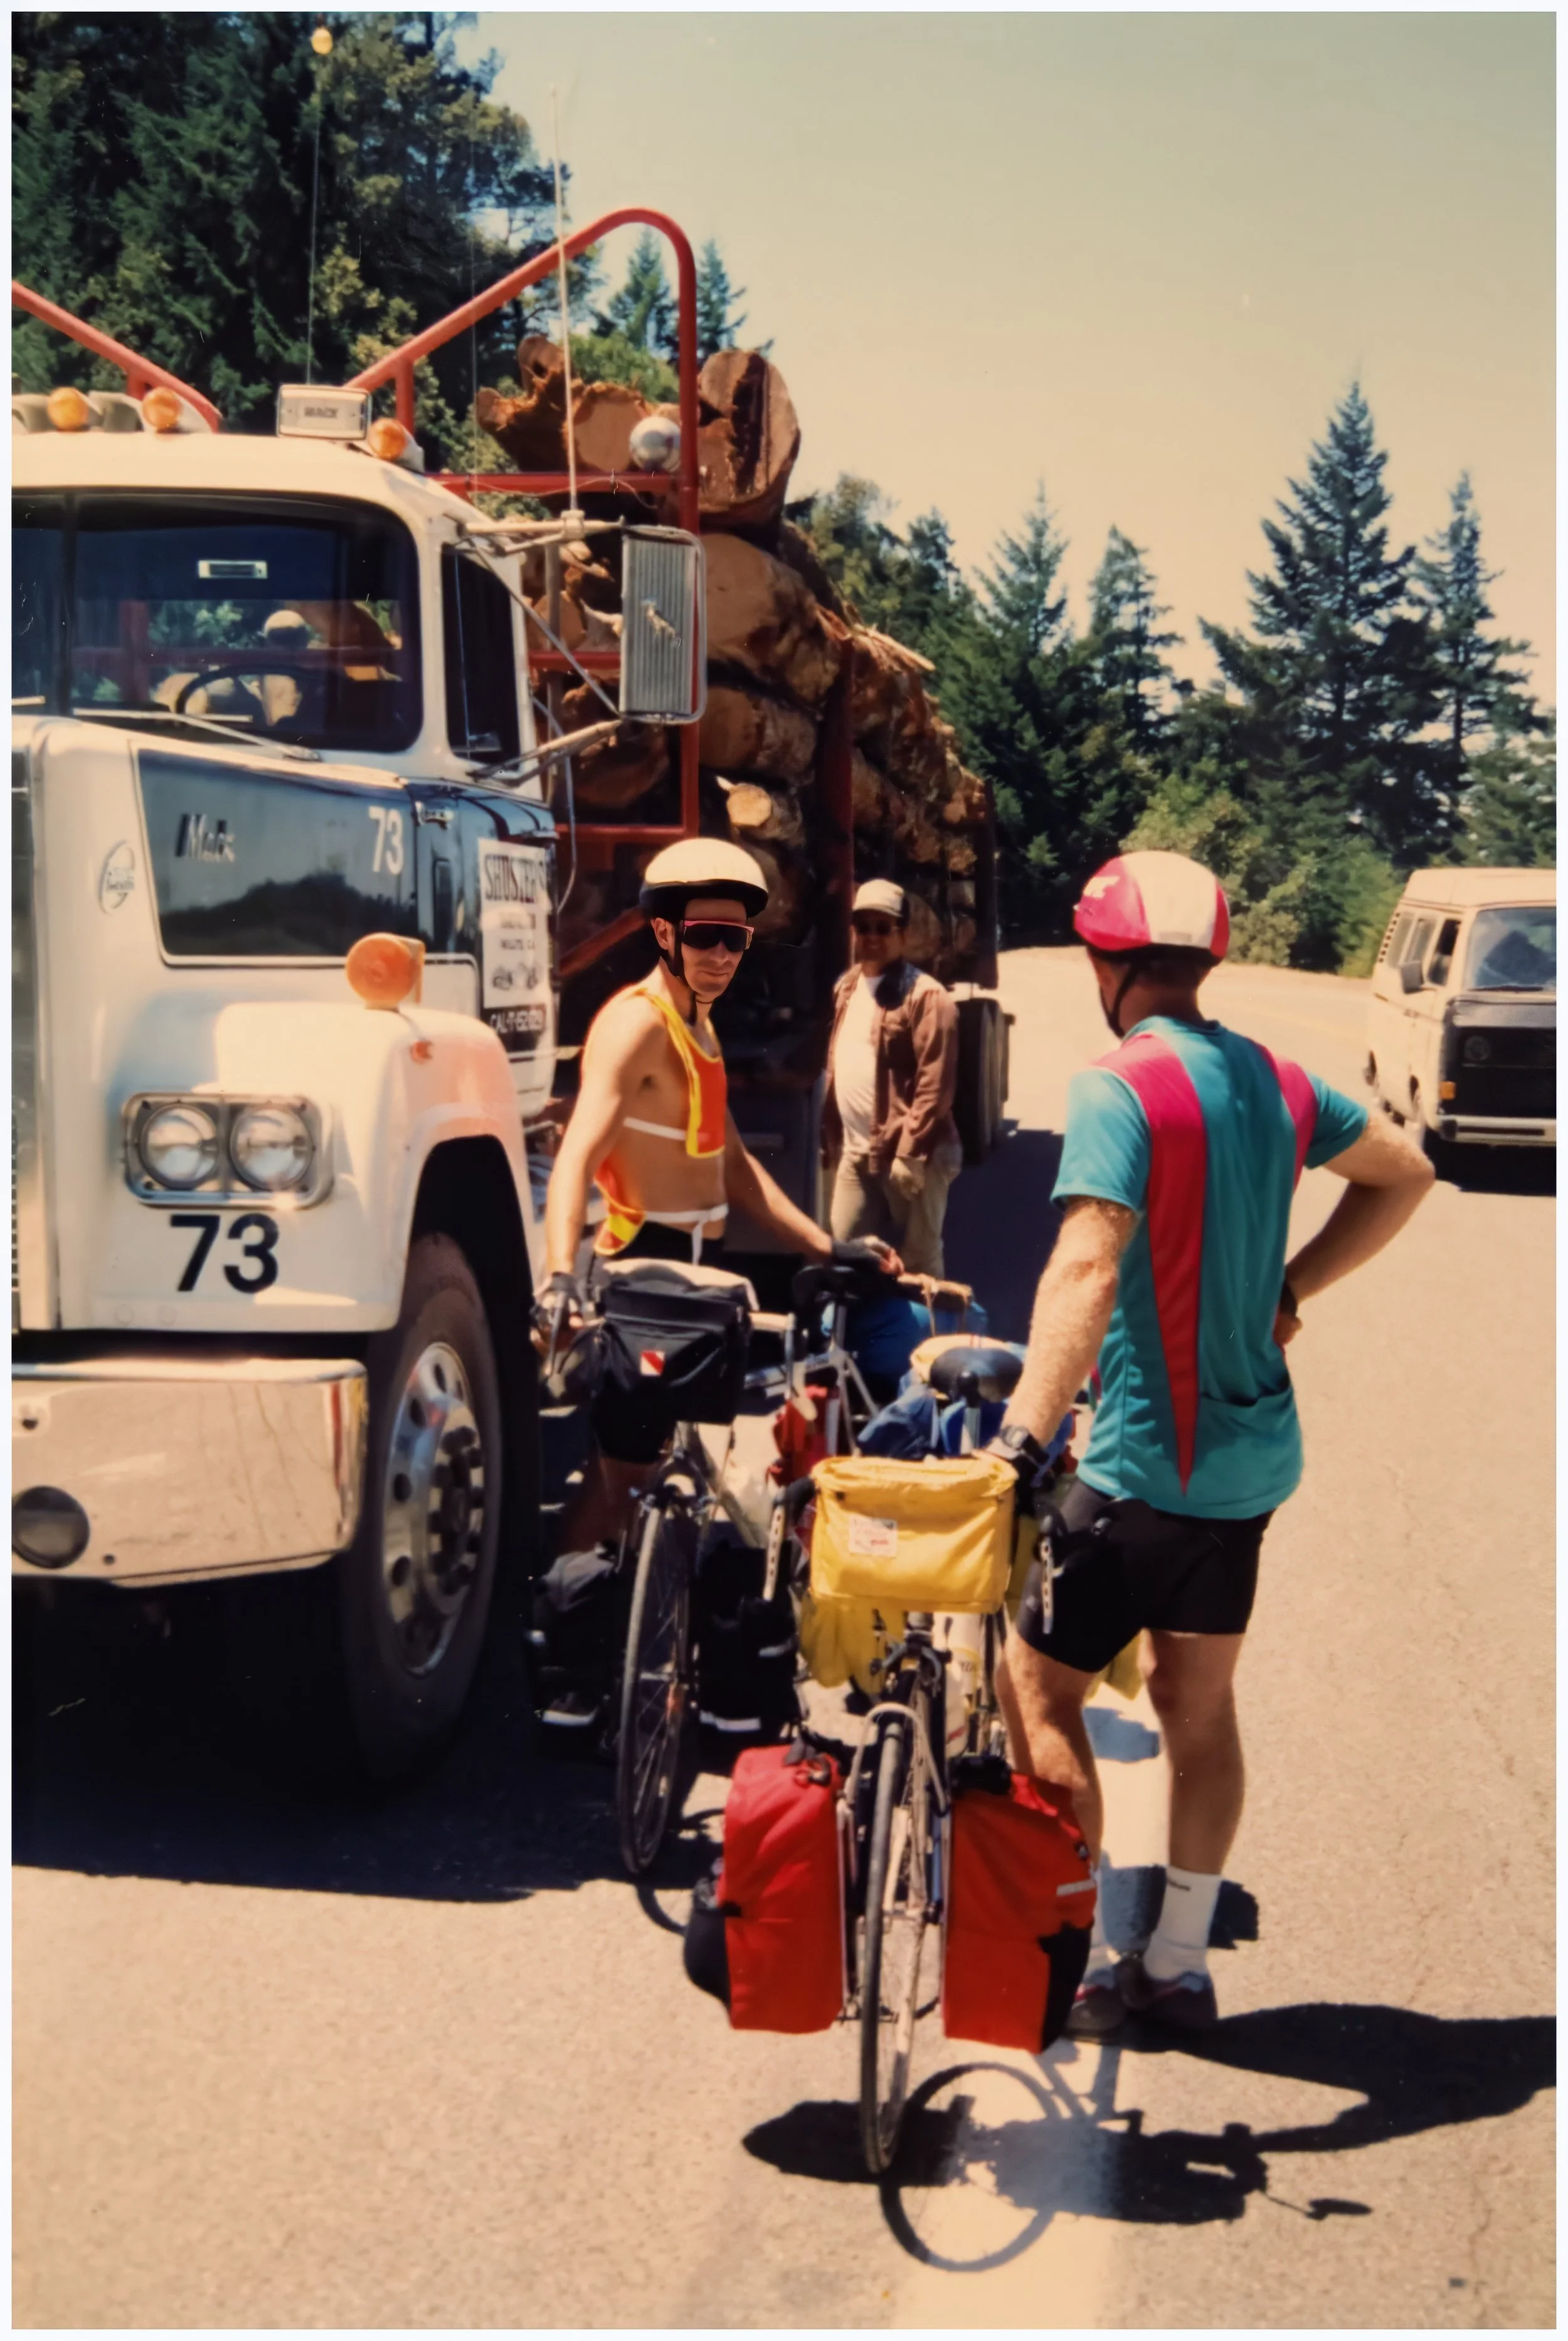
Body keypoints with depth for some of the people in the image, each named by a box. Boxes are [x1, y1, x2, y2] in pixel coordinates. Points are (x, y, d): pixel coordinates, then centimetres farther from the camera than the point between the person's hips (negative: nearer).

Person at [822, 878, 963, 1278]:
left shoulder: (925, 997, -12)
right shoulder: (846, 988, 15)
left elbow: (935, 1085, -18)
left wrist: (910, 1152, -21)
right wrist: (833, 1138, 16)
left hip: (908, 1154, -8)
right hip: (856, 1153, 8)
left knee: (918, 1261, 1)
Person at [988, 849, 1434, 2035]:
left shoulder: (1119, 1087, -18)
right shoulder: (1275, 1079, 6)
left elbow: (1086, 1271, -31)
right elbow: (1405, 1173, 19)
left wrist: (1022, 1436, -35)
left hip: (1149, 1460, -8)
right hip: (1254, 1454, 8)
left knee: (1039, 1687, 5)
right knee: (1197, 1699, 17)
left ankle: (1077, 1962, 8)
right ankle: (1180, 1963, 25)